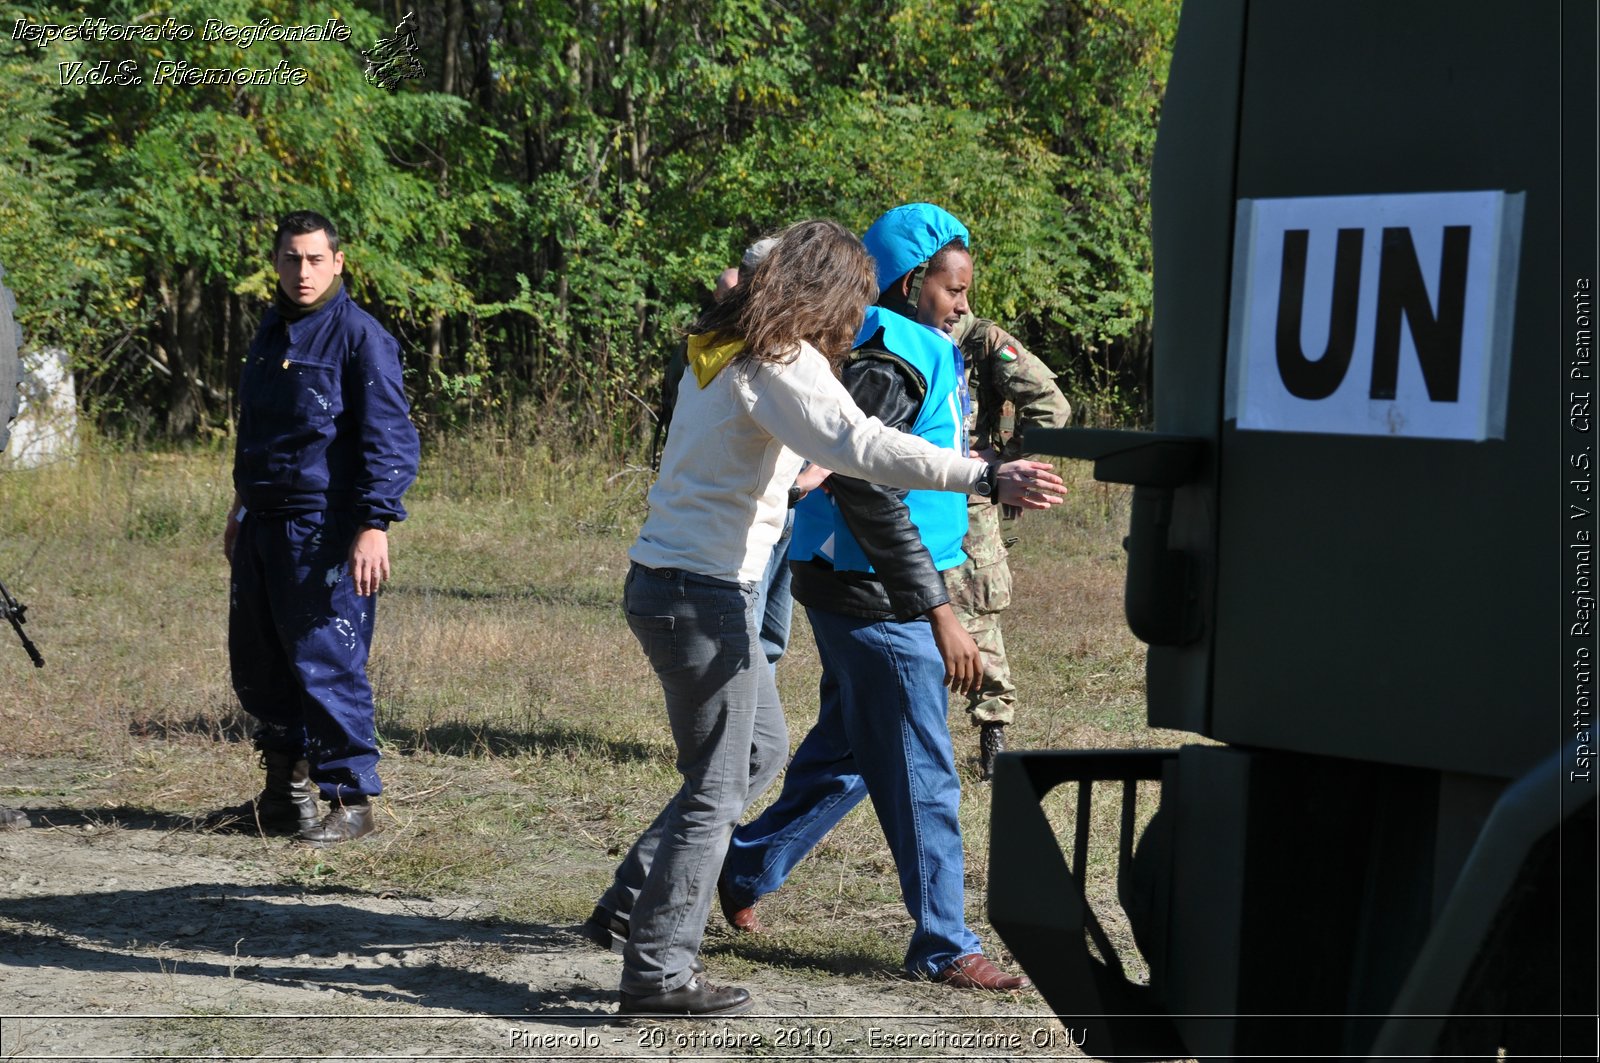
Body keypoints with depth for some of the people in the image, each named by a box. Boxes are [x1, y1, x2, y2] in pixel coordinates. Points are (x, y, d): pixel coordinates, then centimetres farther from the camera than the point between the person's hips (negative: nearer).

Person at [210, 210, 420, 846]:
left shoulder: (359, 335, -9)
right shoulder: (271, 333, 16)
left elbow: (390, 438, -13)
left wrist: (376, 525, -21)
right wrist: (241, 507, 27)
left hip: (325, 529, -8)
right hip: (264, 525, 8)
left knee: (326, 664, -8)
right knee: (258, 666, 11)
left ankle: (351, 800, 1)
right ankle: (285, 792, 23)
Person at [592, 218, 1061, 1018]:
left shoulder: (721, 348, 12)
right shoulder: (783, 363, -17)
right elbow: (861, 446, -31)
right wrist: (987, 478, -36)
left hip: (667, 579, 10)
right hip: (701, 591, -10)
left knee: (761, 747, 23)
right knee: (715, 786, -2)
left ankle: (639, 892, 24)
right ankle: (658, 974, 3)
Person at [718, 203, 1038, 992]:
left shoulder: (920, 356, 15)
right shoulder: (887, 363, -17)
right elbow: (866, 493, -24)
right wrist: (937, 609, -24)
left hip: (864, 593, 10)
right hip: (874, 595, -10)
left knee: (847, 755, 20)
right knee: (921, 775, -4)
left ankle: (744, 868, 30)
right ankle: (943, 944, 3)